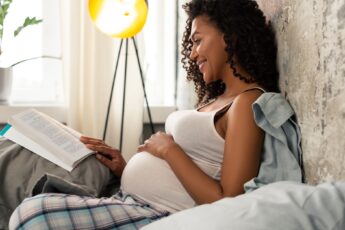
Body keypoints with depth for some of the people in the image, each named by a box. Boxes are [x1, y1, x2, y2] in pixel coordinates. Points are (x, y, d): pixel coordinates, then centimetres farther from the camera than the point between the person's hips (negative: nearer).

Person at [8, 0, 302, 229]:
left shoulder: (248, 102, -9)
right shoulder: (215, 98, 19)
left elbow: (228, 204, -17)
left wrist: (168, 149, -11)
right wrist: (125, 168, 7)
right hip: (130, 202, 9)